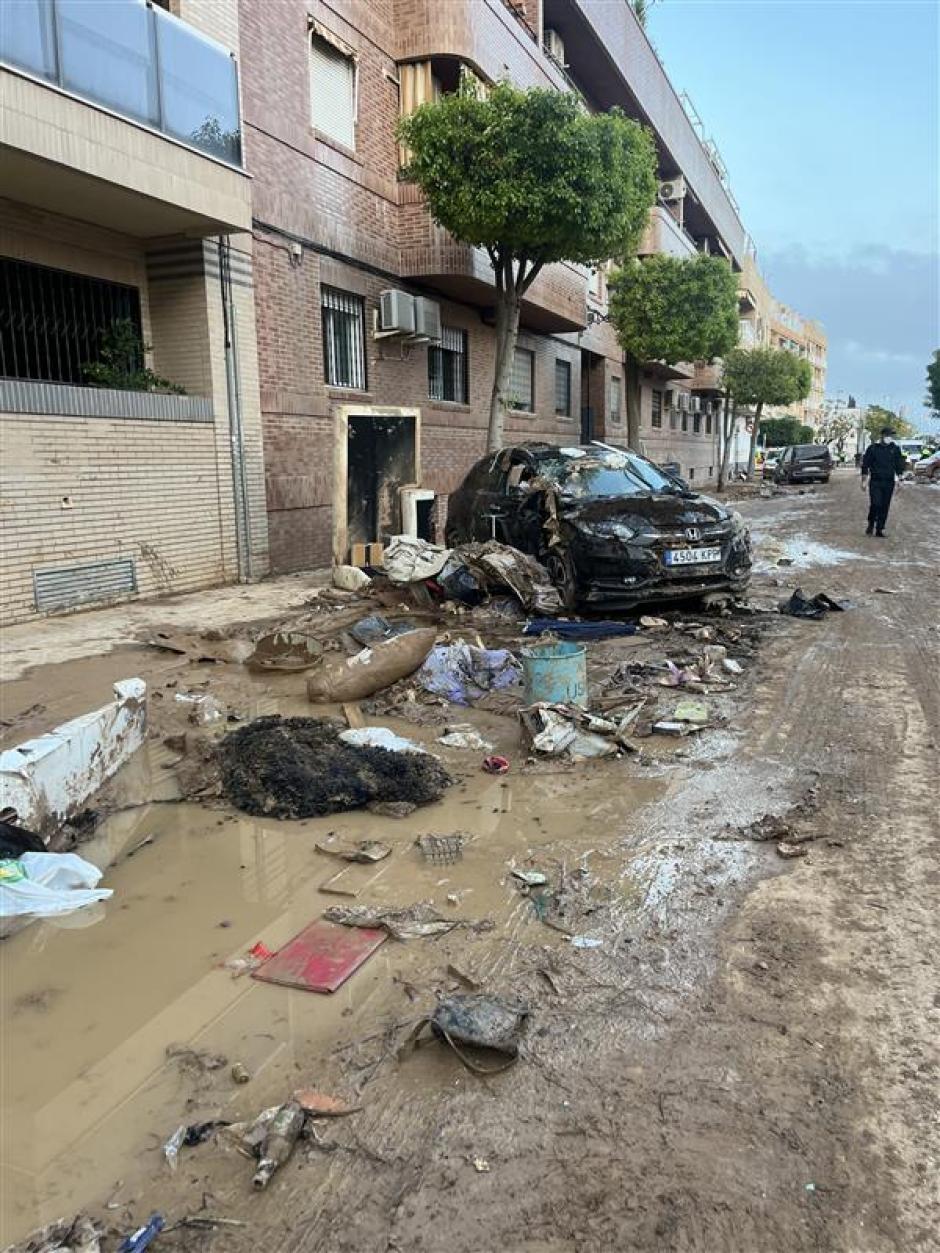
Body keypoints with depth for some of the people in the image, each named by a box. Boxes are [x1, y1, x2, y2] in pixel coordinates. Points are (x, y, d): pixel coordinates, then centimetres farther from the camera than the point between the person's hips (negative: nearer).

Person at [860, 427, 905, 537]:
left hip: (889, 483, 3)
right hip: (875, 482, -3)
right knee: (875, 504, -15)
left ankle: (879, 530, 10)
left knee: (884, 507, 3)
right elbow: (865, 465, 3)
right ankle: (871, 524, 9)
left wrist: (899, 479, 4)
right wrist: (864, 480, -1)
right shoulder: (872, 448, 1)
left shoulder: (895, 449, 8)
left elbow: (899, 466, 12)